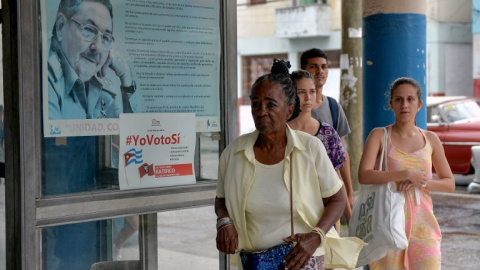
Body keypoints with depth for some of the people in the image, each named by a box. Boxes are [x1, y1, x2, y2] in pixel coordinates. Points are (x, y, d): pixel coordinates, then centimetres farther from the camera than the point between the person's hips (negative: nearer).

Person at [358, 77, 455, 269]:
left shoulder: (430, 139, 8)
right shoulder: (379, 136, 0)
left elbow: (449, 184, 9)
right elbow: (364, 176, -14)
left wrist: (421, 182, -10)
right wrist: (406, 174, -18)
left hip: (422, 222, 2)